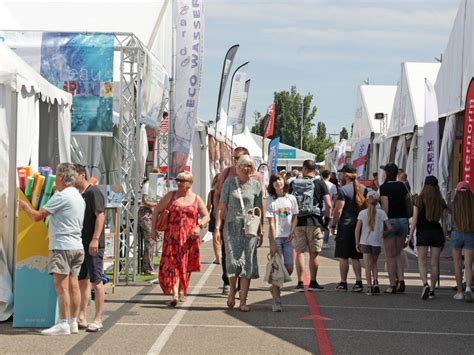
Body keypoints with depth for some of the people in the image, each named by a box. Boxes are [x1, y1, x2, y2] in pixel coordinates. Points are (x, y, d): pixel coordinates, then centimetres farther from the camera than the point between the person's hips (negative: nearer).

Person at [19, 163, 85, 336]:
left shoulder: (62, 196, -12)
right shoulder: (79, 197, 17)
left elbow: (37, 216, -11)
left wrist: (24, 206, 7)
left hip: (62, 246, -9)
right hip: (77, 247, 9)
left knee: (61, 285, -8)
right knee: (73, 285, 9)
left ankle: (63, 324, -10)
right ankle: (73, 322, 11)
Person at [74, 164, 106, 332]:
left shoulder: (93, 192, -9)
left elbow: (100, 216, -17)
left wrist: (95, 239, -24)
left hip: (93, 244, -9)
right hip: (81, 243, 9)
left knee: (96, 281, -4)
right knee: (82, 280, 10)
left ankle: (98, 320, -1)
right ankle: (82, 318, 16)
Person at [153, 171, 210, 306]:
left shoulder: (196, 199, 7)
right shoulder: (170, 196, 7)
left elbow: (206, 216, 8)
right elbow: (157, 211, 10)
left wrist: (199, 226, -12)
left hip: (189, 238, 1)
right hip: (172, 237, -1)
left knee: (185, 265, 9)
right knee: (171, 264, -12)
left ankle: (182, 292, 26)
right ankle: (174, 294, -20)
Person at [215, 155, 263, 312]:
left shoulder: (256, 185, 7)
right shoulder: (229, 183, 4)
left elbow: (258, 209, 9)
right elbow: (221, 206, 3)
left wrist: (260, 231, 6)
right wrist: (217, 226, -5)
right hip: (232, 226, -1)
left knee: (247, 264, -2)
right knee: (233, 261, -13)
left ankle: (243, 301, 1)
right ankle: (232, 289, 16)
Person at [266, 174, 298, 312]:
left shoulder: (291, 199, 6)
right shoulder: (271, 201, -3)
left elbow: (295, 217, 13)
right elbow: (271, 222, -7)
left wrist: (292, 232, -3)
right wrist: (273, 242, -12)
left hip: (288, 238, 3)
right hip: (276, 237, -3)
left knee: (289, 269, 0)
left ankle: (275, 288, 26)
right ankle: (276, 301, -2)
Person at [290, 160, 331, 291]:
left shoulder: (294, 183, 4)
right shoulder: (320, 183, -2)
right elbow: (328, 205, -8)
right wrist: (327, 219, 4)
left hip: (298, 221, 2)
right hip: (314, 222, -2)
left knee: (299, 252, 7)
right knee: (314, 253, 6)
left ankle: (300, 282, 6)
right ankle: (313, 282, 10)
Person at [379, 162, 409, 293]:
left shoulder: (384, 187, -10)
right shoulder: (402, 186, 7)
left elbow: (385, 207, -16)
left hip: (391, 220, -5)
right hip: (403, 220, 5)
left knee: (390, 256, 3)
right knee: (398, 253, 18)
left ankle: (393, 285, 4)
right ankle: (401, 280, 5)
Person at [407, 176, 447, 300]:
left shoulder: (420, 200, -4)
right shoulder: (441, 202, 1)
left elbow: (414, 219, -6)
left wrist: (410, 235, -1)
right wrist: (444, 239, 11)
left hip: (423, 233, -2)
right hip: (437, 232, 2)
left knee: (422, 262, 3)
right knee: (435, 263, 7)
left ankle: (425, 284, -18)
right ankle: (432, 290, 10)